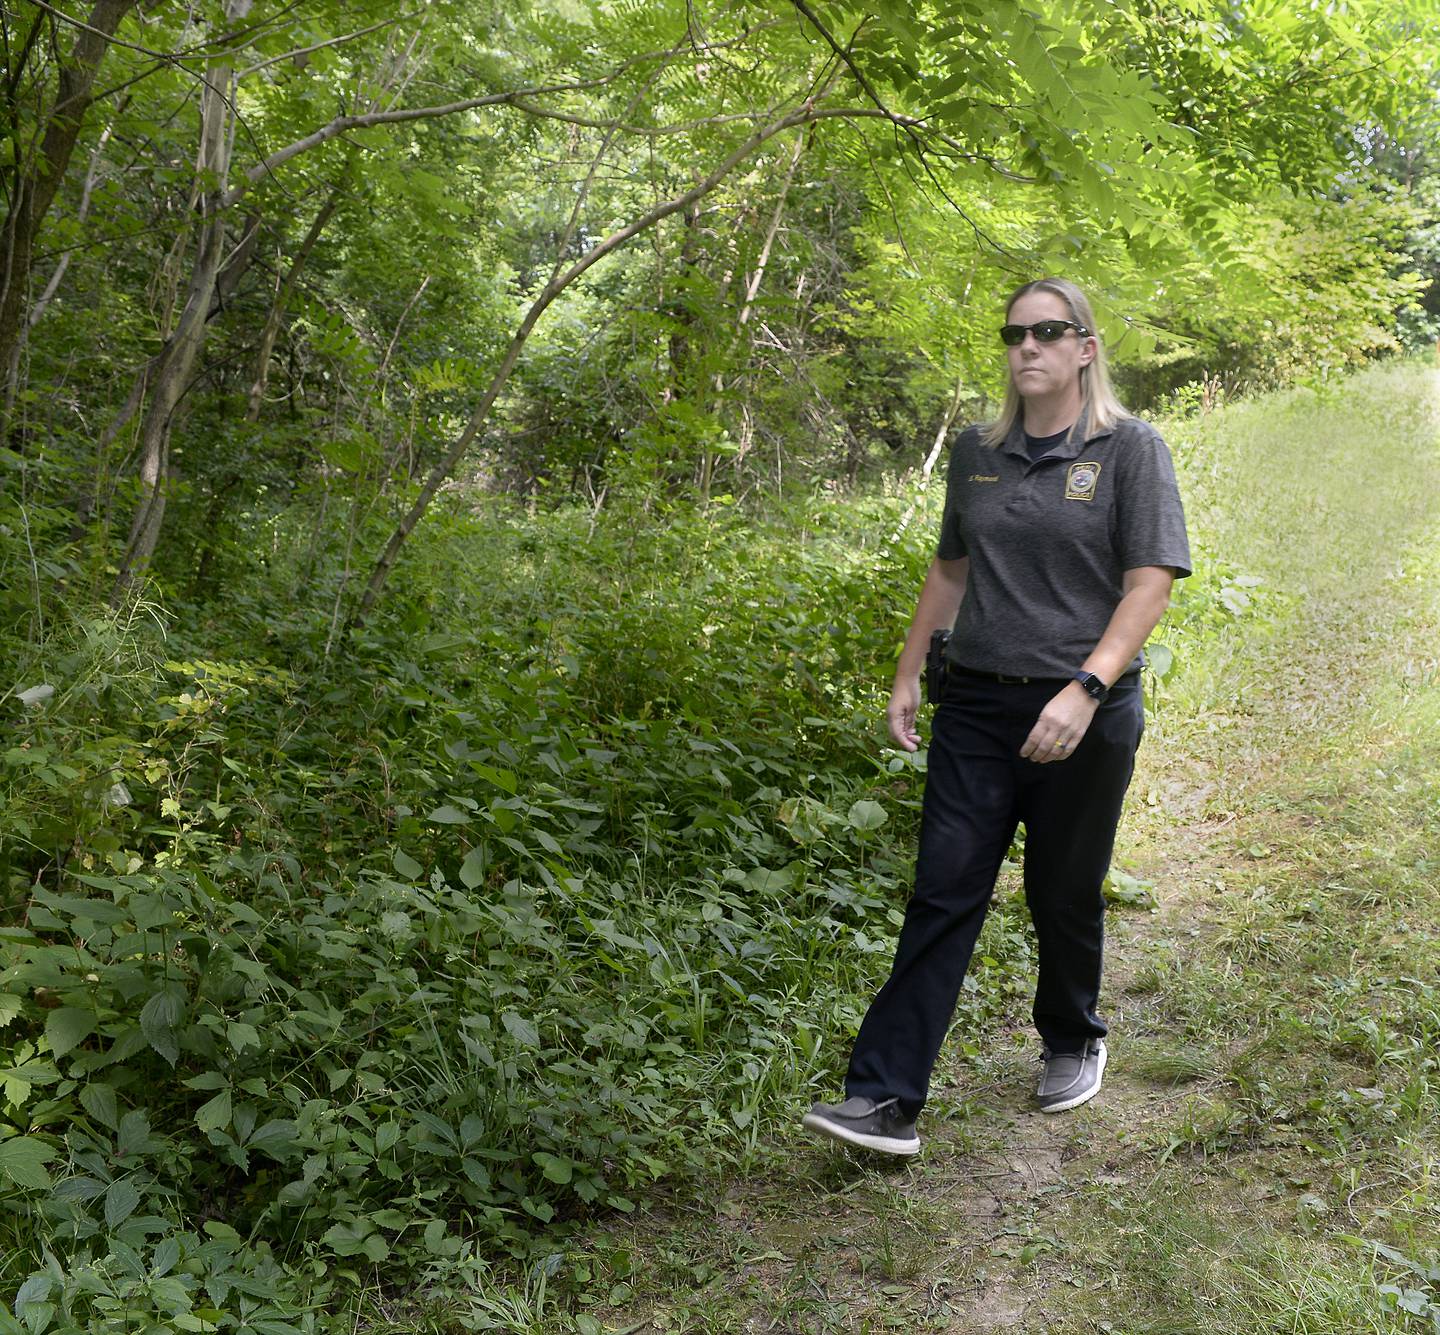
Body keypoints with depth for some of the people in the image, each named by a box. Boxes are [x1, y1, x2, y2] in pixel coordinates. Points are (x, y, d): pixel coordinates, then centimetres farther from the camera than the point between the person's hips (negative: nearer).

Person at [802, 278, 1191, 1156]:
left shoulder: (1130, 450, -4)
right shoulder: (977, 452, 10)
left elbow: (1151, 581, -11)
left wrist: (1085, 688, -22)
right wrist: (909, 675, 14)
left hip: (1084, 714, -3)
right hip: (977, 705, 3)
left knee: (1065, 895, 10)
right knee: (943, 893, -3)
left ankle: (1074, 1042, 38)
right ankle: (885, 1099, -5)